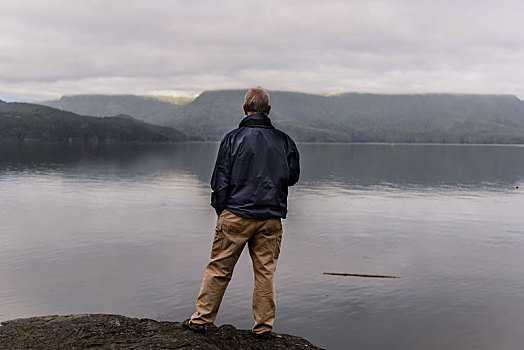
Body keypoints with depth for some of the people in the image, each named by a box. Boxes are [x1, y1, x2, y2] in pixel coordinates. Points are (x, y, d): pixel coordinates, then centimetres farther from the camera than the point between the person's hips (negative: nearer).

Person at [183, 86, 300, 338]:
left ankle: (201, 319, 14)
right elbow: (293, 176, 14)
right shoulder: (283, 141, 3)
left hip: (236, 215, -2)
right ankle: (263, 327, 15)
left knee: (219, 268, 6)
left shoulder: (233, 138, -4)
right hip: (272, 218, 2)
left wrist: (220, 212, 8)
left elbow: (220, 180, -3)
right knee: (265, 272, 8)